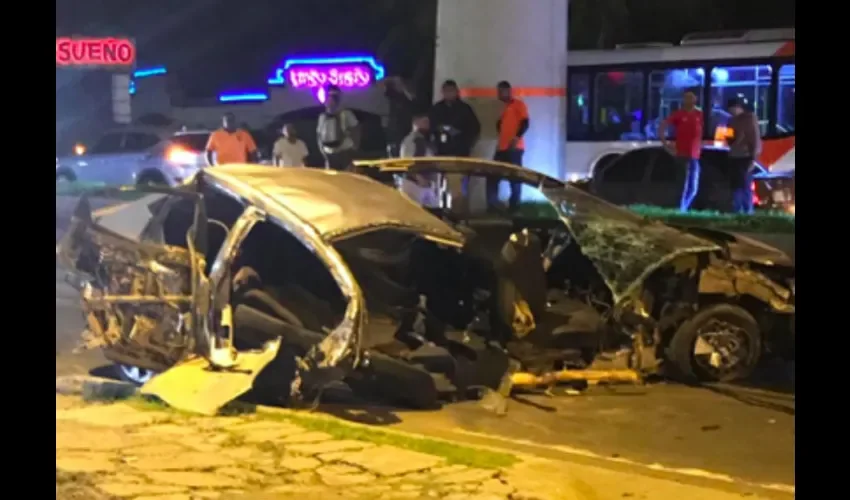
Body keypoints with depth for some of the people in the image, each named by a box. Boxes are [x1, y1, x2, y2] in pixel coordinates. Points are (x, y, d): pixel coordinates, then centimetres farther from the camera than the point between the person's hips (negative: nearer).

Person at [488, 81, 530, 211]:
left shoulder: (518, 104, -1)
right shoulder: (505, 107, 24)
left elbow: (525, 123, -12)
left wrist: (516, 138, -21)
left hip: (514, 148, -9)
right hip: (502, 148, 9)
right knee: (492, 176, 4)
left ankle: (514, 206, -3)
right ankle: (491, 206, 7)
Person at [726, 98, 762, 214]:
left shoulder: (750, 119, -4)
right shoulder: (732, 121, 14)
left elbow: (755, 139, -8)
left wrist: (753, 158, -13)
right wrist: (728, 137, 0)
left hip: (746, 157, -6)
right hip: (734, 157, 6)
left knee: (746, 185, -8)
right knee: (735, 184, 2)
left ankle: (747, 211, -4)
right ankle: (737, 211, 5)